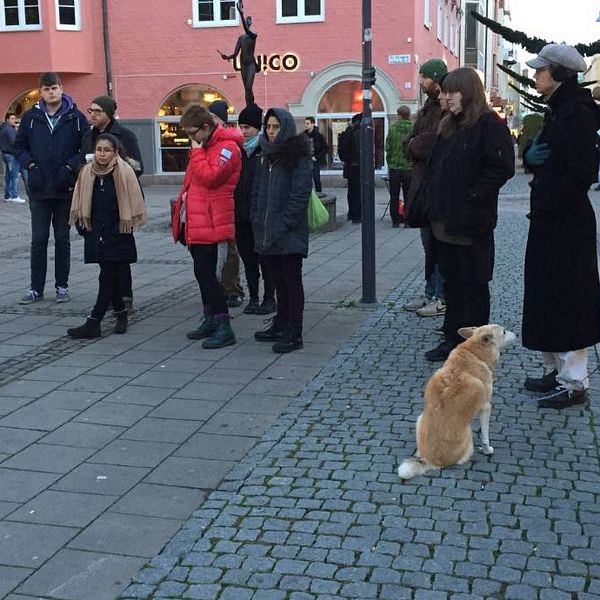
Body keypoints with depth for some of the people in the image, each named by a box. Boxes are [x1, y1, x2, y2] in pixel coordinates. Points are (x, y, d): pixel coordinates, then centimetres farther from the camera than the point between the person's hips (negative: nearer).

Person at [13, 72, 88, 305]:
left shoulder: (76, 117, 0)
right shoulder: (31, 117, 4)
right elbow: (19, 146, 11)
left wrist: (72, 165, -11)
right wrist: (30, 164, -5)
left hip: (65, 189, -1)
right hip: (39, 189, 1)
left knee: (62, 239, 8)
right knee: (38, 239, 5)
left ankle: (62, 286, 17)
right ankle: (36, 288, 12)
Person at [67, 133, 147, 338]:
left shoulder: (124, 172, -7)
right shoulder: (88, 172, 5)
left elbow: (134, 201, -4)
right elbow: (81, 202, 13)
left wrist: (127, 224, -6)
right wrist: (82, 223, 8)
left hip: (117, 233, -4)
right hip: (96, 233, 4)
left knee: (108, 277, -4)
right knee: (111, 276, 12)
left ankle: (93, 323, -5)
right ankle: (121, 313, 27)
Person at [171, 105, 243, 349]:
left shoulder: (226, 147, -13)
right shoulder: (203, 146, 18)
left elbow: (209, 177, -25)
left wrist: (197, 152, -14)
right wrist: (182, 210, 21)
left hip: (209, 223, -10)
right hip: (194, 222, 10)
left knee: (205, 273, -11)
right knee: (203, 273, 15)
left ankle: (224, 328, -5)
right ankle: (210, 320, 26)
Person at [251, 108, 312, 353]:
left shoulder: (299, 158, -8)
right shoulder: (267, 156, 15)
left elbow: (299, 195, -14)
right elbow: (257, 191, 18)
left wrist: (283, 225, -18)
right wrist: (257, 220, 7)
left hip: (290, 233, -7)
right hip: (267, 232, 7)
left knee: (291, 281, -2)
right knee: (279, 281, 15)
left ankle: (293, 334, 3)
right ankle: (281, 325, 25)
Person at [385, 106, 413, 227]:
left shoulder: (393, 128, -5)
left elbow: (388, 148, -4)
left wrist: (390, 162, 8)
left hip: (395, 167, 0)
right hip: (409, 167, 0)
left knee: (394, 196, 9)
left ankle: (395, 221, 10)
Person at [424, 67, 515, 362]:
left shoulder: (489, 124, -10)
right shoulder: (448, 125, 16)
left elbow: (502, 166, -18)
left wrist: (473, 195, -17)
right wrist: (434, 200, 9)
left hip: (471, 223, -8)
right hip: (444, 221, 8)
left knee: (473, 285, 2)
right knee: (451, 282, 14)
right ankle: (452, 338, 24)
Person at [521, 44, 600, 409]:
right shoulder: (559, 111, 15)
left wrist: (546, 206, -17)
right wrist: (530, 156, -3)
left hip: (568, 224, -10)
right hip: (550, 220, 10)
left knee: (567, 299, -4)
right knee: (547, 295, 14)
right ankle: (558, 371, 25)